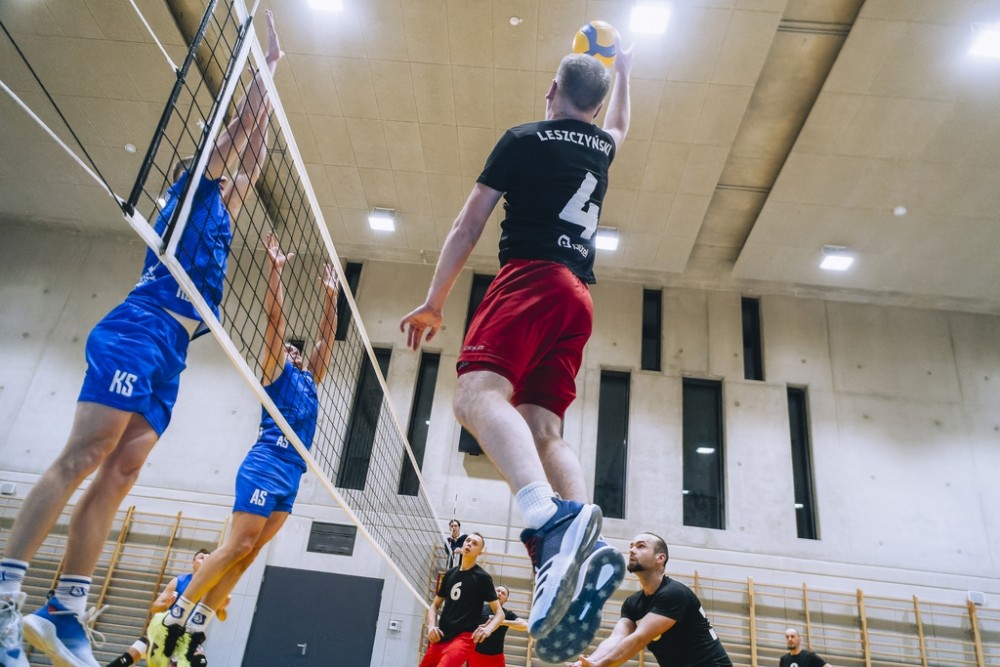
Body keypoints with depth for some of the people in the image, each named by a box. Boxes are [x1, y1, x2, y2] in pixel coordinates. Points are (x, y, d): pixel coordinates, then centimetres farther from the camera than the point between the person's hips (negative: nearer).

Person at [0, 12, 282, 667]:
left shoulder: (221, 214, 30)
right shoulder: (194, 188, 12)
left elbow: (252, 150, 39)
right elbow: (242, 122, 11)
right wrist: (268, 62, 21)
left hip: (170, 355, 7)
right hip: (138, 331, -7)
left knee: (120, 472, -2)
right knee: (85, 454, -15)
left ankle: (65, 612, -4)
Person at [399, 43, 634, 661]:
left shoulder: (523, 138, 9)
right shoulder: (602, 146, 24)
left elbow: (469, 226, 5)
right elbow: (621, 122, 51)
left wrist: (434, 301, 8)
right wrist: (623, 66, 67)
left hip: (530, 276, -6)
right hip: (580, 297, 7)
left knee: (479, 391, -25)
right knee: (543, 429, 0)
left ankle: (553, 519, -50)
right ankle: (584, 547, -21)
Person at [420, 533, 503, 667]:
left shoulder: (482, 577, 0)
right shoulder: (450, 574, 15)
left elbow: (499, 612, -1)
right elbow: (434, 606, 21)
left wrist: (488, 629, -21)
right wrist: (431, 626, 0)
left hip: (463, 639, -6)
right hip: (440, 638, 6)